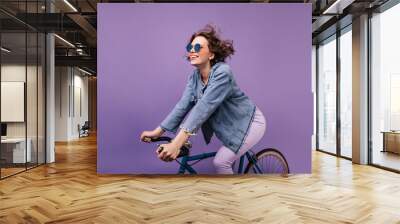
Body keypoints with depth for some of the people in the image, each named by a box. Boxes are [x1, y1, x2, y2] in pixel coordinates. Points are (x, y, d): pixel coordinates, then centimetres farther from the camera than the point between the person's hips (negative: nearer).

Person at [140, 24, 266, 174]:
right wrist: (157, 132, -19)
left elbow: (204, 107, -40)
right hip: (231, 125, 7)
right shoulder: (194, 76, -6)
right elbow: (183, 105, -12)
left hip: (249, 123, -7)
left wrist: (176, 144, -47)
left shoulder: (222, 72, -29)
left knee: (220, 162, -10)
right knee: (224, 159, 15)